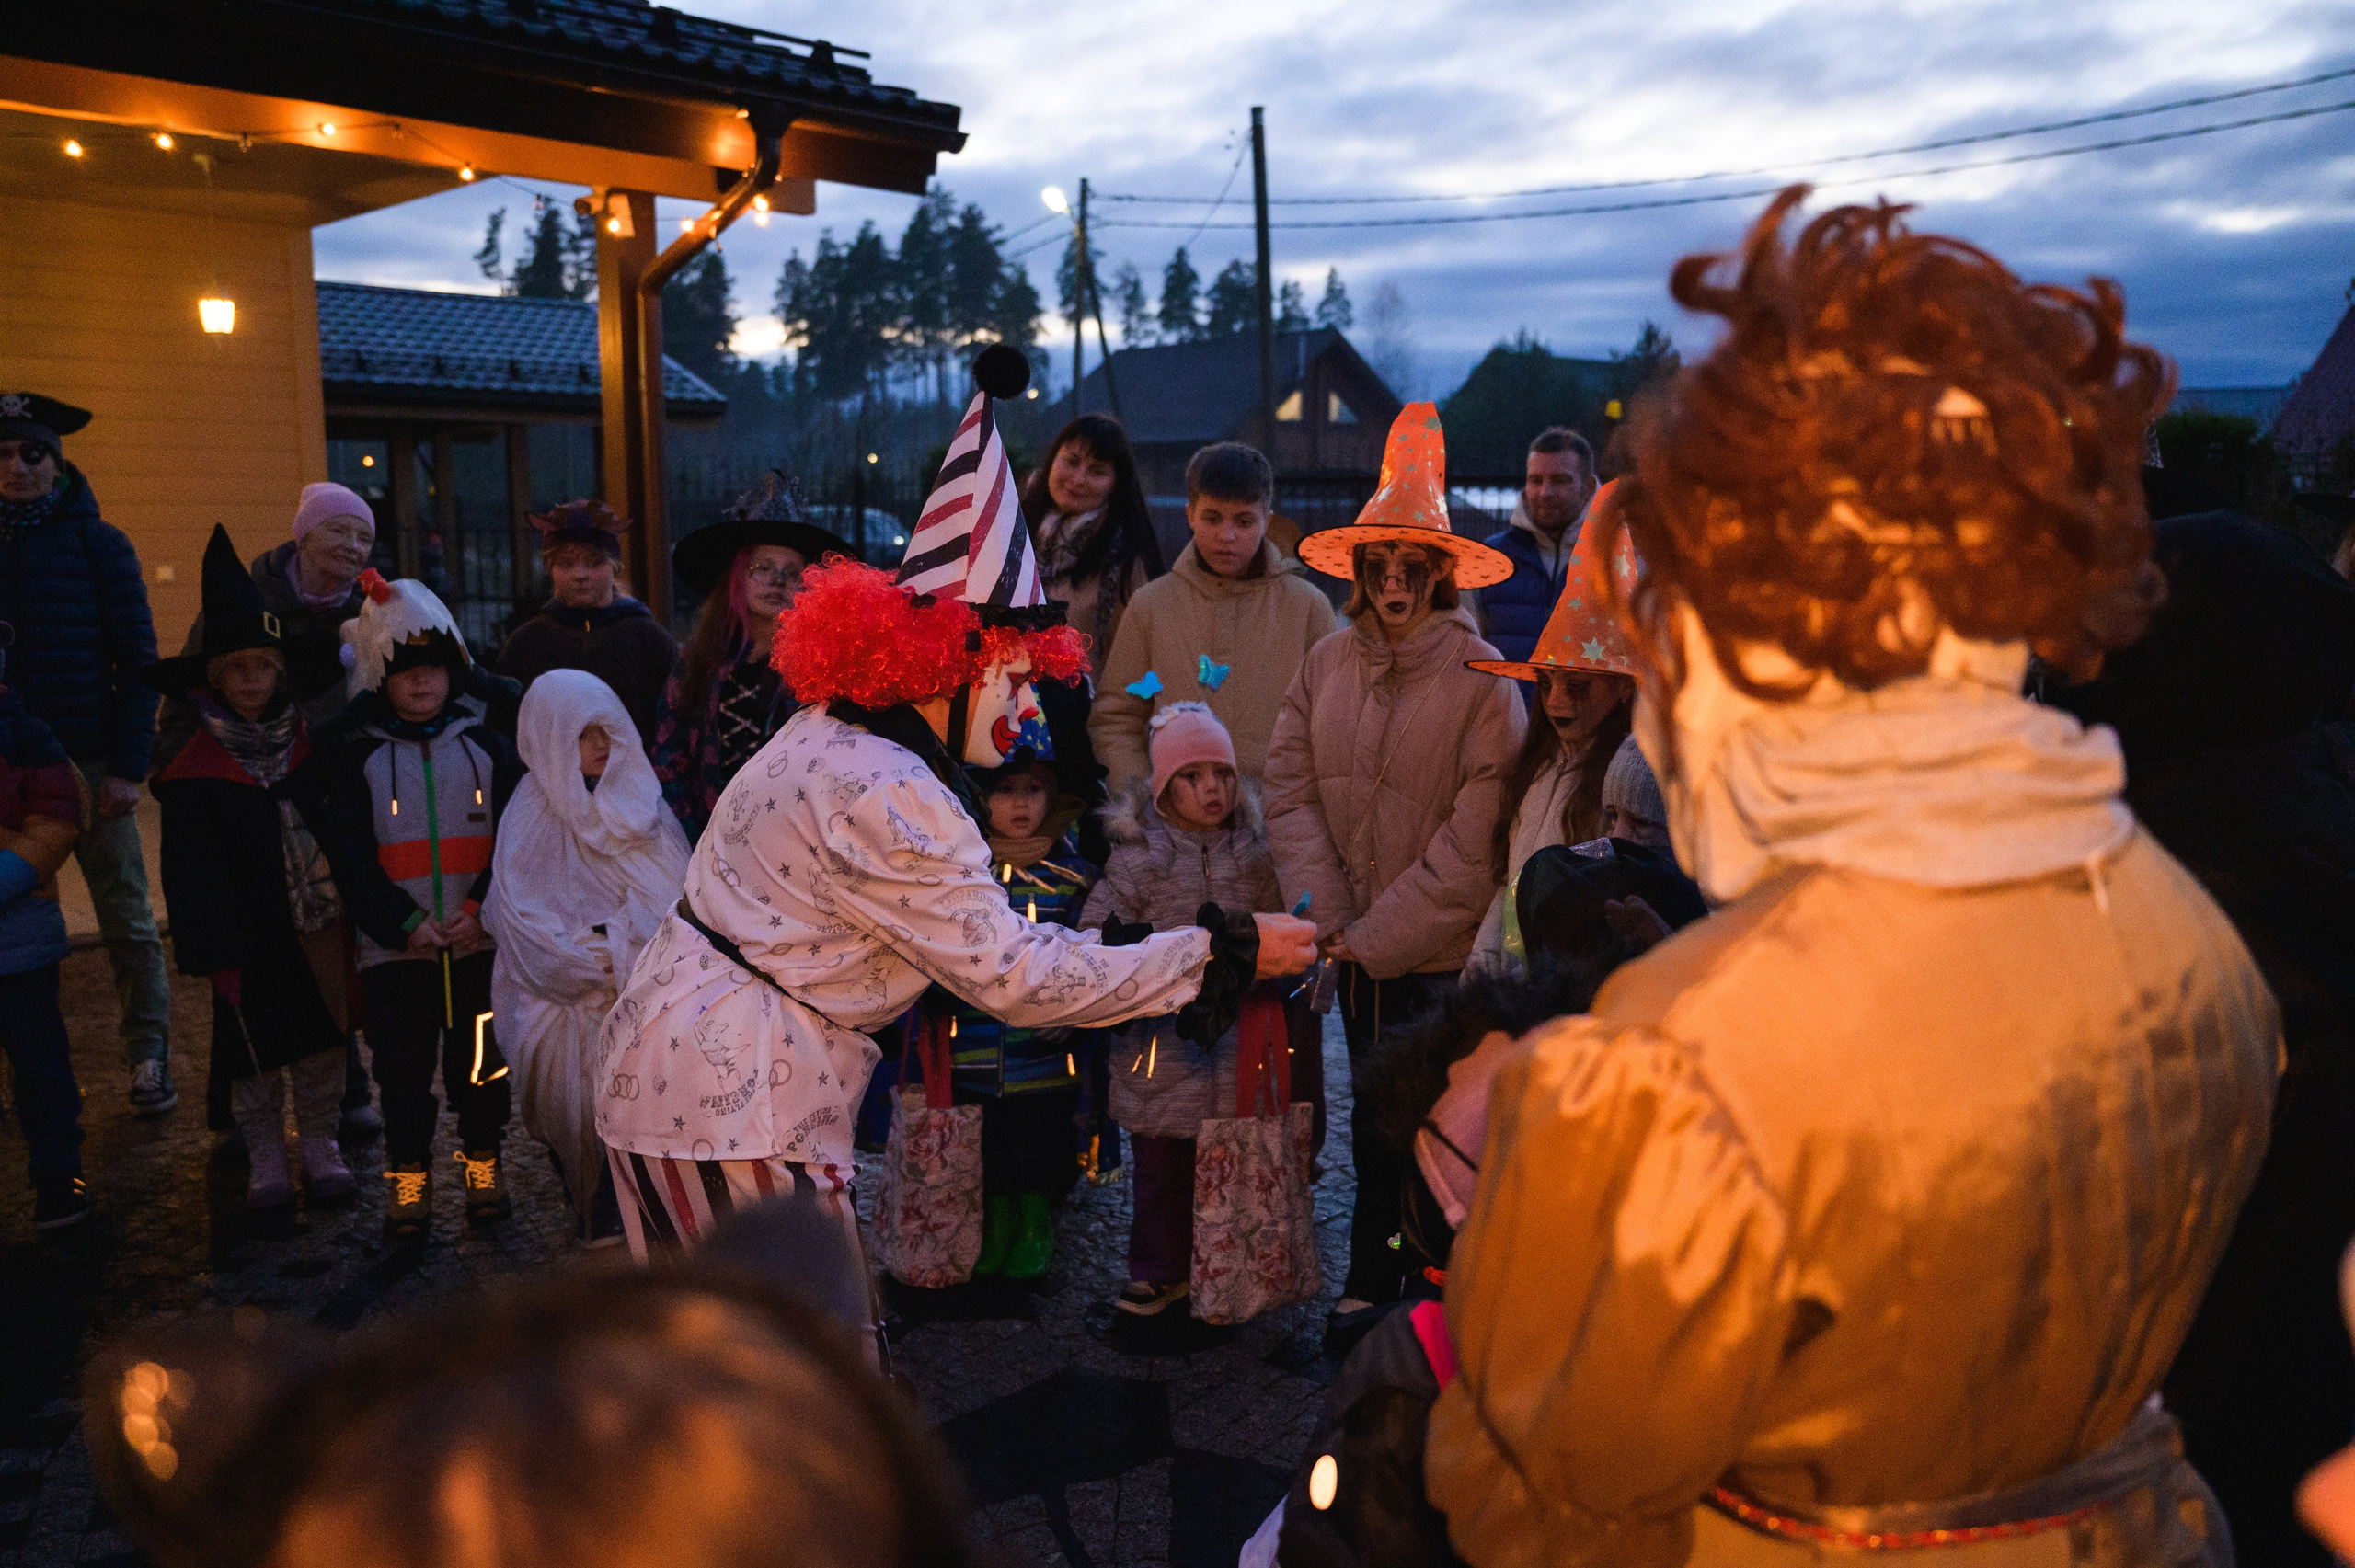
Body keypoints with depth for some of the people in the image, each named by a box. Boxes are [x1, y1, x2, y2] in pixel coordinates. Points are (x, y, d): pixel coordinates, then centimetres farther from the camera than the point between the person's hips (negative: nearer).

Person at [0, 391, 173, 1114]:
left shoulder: (98, 543, 1)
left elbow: (137, 661, -2)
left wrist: (129, 766, -9)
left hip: (89, 761, -3)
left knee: (125, 917, 2)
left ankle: (149, 1056, 10)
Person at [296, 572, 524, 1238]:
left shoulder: (484, 744, 5)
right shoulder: (356, 755, 2)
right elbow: (349, 854, -4)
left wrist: (484, 909, -11)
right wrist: (404, 921, -13)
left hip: (481, 940, 1)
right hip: (394, 948, 0)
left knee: (481, 1059, 9)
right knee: (402, 1067, 7)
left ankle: (482, 1161, 25)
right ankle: (408, 1174, 22)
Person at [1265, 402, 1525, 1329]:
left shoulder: (1482, 678, -12)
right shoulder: (1328, 663, 1)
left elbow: (1476, 836, -15)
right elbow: (1291, 793, 0)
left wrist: (1379, 934, -13)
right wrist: (1328, 919, -10)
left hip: (1445, 951, -4)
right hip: (1358, 950, 4)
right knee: (1373, 1118, 16)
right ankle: (1371, 1281, 32)